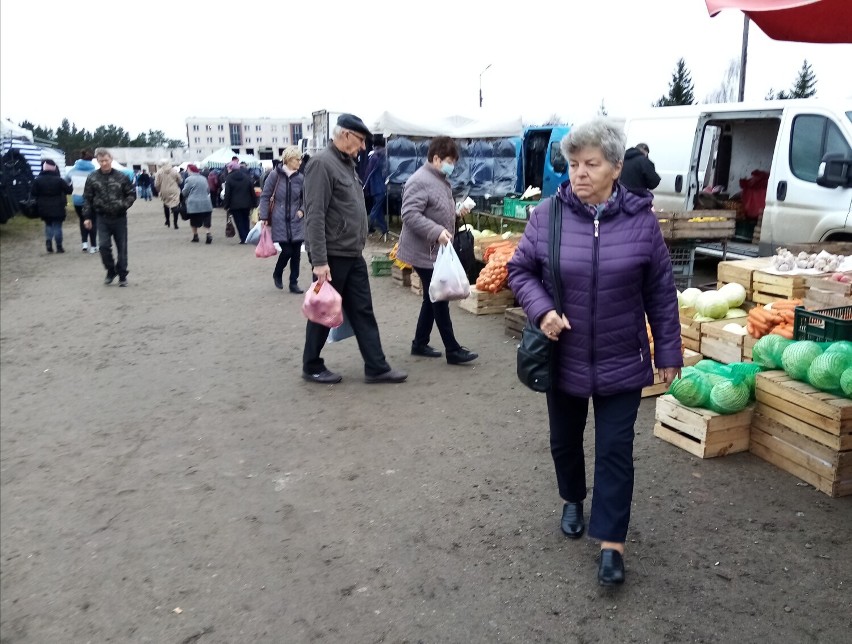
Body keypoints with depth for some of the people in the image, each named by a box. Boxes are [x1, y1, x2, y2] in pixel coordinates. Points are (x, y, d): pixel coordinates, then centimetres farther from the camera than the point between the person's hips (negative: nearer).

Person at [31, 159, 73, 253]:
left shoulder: (38, 180, -4)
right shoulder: (59, 180, -11)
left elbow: (33, 193, -2)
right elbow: (69, 190, -8)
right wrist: (70, 185, 13)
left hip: (44, 208, 2)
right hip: (57, 207, -2)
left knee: (48, 224, 18)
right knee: (57, 226, 5)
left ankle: (48, 240, -4)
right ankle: (59, 246, 5)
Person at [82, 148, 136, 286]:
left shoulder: (121, 176, -3)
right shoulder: (92, 178, 0)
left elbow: (131, 194, 4)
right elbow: (87, 198, 4)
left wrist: (124, 205, -13)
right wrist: (87, 217, 0)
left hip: (119, 218, 0)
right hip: (102, 218, 0)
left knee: (122, 248, 6)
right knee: (104, 246, -11)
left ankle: (122, 275, 19)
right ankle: (111, 271, 12)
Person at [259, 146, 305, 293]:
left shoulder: (300, 178, 1)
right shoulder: (275, 175, -7)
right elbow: (265, 196, -2)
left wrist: (302, 210, -4)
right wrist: (264, 217, -6)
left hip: (296, 221, 3)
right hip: (280, 221, -3)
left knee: (296, 253, 3)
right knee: (287, 251, -7)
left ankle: (294, 283, 16)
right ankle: (277, 274, 23)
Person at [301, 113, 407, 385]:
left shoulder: (347, 164, 14)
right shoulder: (322, 163, -15)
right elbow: (315, 216, -21)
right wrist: (319, 261, -25)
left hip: (353, 255, 9)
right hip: (332, 256, -9)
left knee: (363, 311, 9)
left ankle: (376, 368, 14)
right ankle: (312, 367, 20)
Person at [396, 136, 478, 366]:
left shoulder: (441, 180, 14)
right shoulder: (419, 181, -19)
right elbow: (410, 215, -27)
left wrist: (457, 212, 9)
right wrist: (437, 232, -34)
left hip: (437, 250, 10)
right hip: (425, 252, -10)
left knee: (433, 298, 15)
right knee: (439, 299, -4)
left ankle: (419, 343, 26)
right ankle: (452, 349, 4)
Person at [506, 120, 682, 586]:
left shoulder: (640, 219, -6)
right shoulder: (546, 215, -6)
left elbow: (661, 293, -1)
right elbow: (519, 270, 1)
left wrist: (668, 352, 1)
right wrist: (541, 310, -17)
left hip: (620, 362, -1)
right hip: (563, 358, 2)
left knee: (614, 451, 3)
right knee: (565, 439, 19)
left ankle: (612, 543, 15)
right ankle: (573, 501, 46)